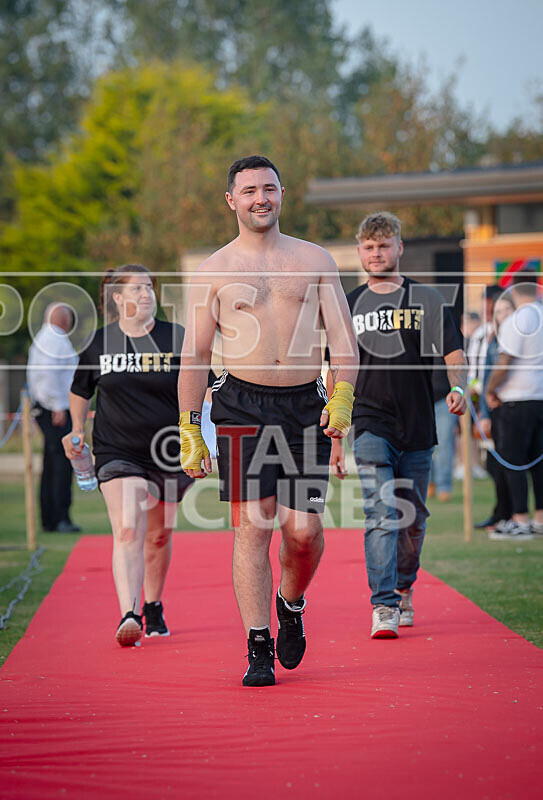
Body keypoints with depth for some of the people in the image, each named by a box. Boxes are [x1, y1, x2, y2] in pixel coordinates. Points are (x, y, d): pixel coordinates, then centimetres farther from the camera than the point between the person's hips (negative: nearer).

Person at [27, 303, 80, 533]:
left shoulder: (40, 339, 20)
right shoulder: (56, 339, -11)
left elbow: (33, 375, 22)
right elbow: (48, 372, -21)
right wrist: (58, 406, -20)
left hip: (43, 408, 10)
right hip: (57, 409, -10)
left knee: (50, 465, 10)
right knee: (62, 463, -11)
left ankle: (48, 520, 12)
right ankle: (61, 518, -14)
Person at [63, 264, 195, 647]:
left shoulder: (177, 339, -3)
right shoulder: (98, 344, 0)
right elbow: (80, 392, 18)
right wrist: (77, 430, 10)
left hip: (169, 453, 1)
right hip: (117, 453, -1)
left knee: (159, 535, 13)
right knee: (127, 531, -18)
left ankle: (153, 607, 35)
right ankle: (129, 616, -28)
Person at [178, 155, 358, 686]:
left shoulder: (315, 260, 10)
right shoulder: (214, 270, 6)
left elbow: (343, 339, 8)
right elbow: (194, 356, 7)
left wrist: (341, 399, -8)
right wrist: (189, 433, 1)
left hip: (305, 405, 1)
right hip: (243, 404, -1)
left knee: (303, 529, -6)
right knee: (251, 525, -7)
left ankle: (291, 604, 26)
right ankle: (259, 650, -1)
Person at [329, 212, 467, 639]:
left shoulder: (427, 299, 4)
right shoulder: (348, 306, 7)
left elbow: (454, 351, -1)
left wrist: (458, 387, -23)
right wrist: (335, 439, 11)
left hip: (418, 428, 1)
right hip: (370, 425, -1)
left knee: (412, 520, 10)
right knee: (381, 514, -14)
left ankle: (404, 588, 32)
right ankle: (383, 606, -17)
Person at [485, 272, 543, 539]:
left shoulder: (516, 321, -13)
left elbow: (504, 363, -15)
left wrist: (490, 390, -1)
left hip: (517, 398, -7)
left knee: (514, 460, -2)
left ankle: (520, 520, -4)